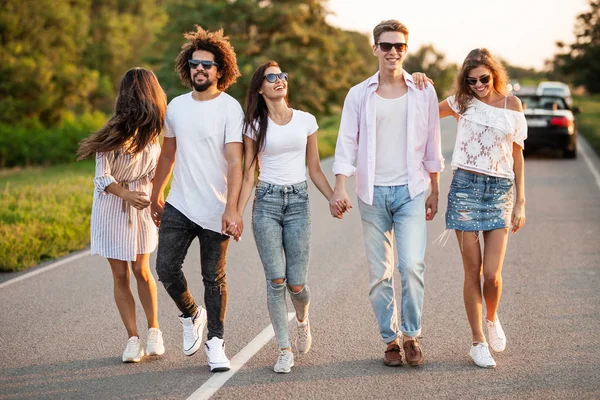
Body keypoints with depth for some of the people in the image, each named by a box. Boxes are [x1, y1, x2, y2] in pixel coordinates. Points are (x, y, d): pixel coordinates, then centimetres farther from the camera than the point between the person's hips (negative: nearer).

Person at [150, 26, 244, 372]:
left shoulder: (230, 108, -9)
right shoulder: (176, 106, 8)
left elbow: (235, 163, -18)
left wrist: (232, 209, -28)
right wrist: (156, 195, 22)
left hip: (215, 211, -4)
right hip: (178, 206, 4)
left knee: (214, 278, 5)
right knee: (166, 268, -5)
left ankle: (215, 343, 18)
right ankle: (192, 315, 23)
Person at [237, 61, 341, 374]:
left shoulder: (306, 121, 7)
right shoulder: (255, 125, 4)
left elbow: (314, 169, 11)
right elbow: (248, 175, 4)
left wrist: (334, 199, -1)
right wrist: (237, 214, -6)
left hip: (298, 201, 1)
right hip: (266, 202, -1)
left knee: (296, 283, -3)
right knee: (276, 280, -7)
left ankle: (302, 320, 32)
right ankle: (284, 350, 5)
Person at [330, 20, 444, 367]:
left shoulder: (424, 92, 5)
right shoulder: (359, 95, 4)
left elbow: (432, 145, 10)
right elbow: (346, 144, 2)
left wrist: (435, 191, 10)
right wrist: (340, 187, -11)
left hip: (411, 191, -1)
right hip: (373, 194, 1)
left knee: (412, 264, -14)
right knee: (379, 273, 3)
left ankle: (412, 335, 3)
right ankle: (391, 340, 15)